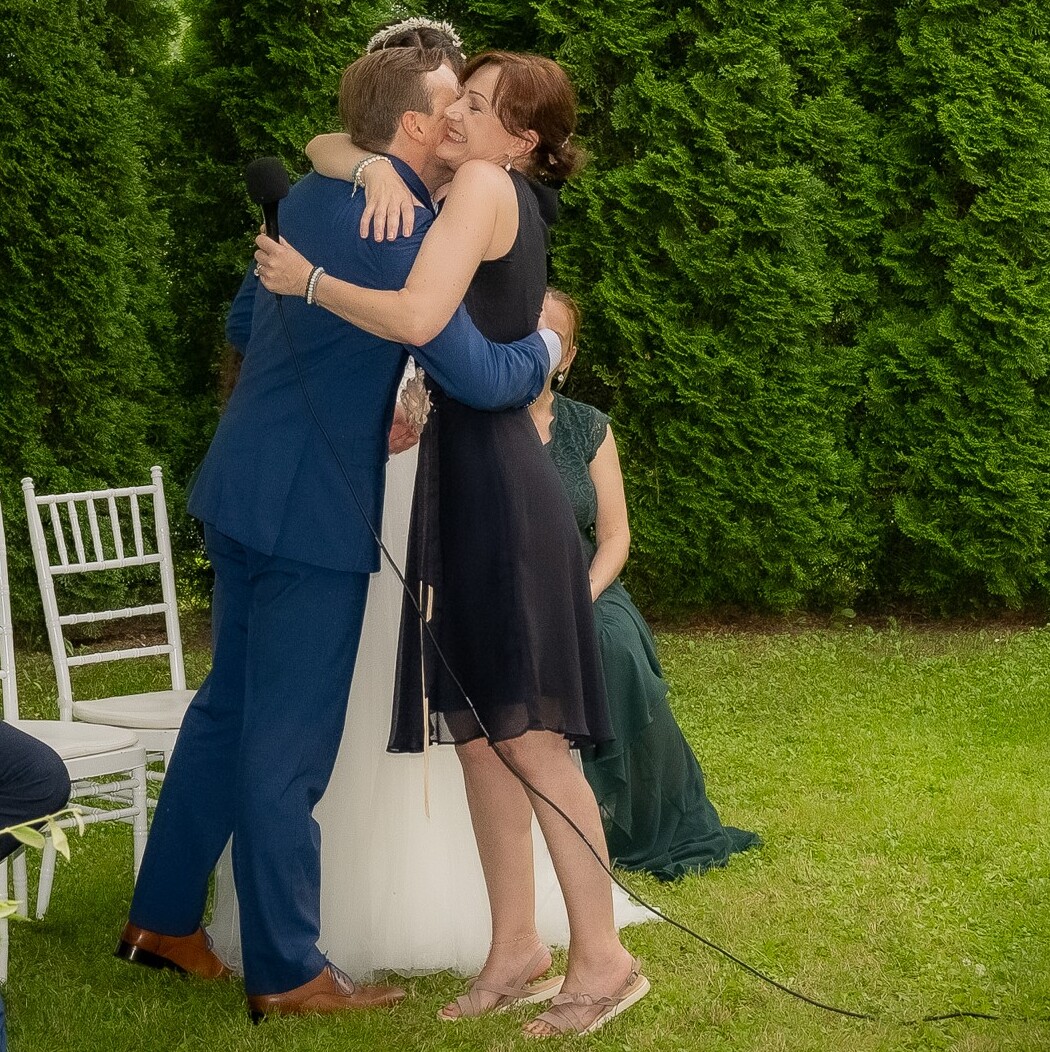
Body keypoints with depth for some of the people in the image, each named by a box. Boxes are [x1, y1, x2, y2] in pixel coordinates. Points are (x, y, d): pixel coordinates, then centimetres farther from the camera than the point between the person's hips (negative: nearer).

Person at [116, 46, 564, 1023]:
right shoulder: (402, 228, -19)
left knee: (229, 703, 19)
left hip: (244, 491, 9)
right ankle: (286, 972, 10)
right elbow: (477, 377, -23)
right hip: (312, 512, -9)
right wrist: (541, 348, -2)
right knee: (289, 743, 0)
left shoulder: (310, 196, 9)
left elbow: (243, 319, 22)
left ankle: (161, 917, 29)